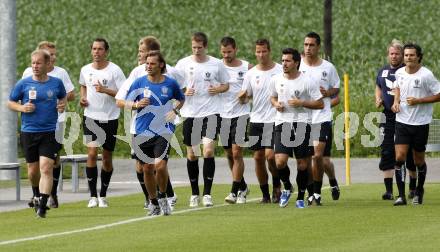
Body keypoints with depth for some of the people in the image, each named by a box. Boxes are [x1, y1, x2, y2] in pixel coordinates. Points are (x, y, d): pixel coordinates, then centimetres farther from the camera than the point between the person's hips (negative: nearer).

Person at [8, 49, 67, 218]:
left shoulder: (56, 83, 2)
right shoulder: (23, 84, -1)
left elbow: (63, 97, 22)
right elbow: (10, 103, 9)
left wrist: (62, 105, 0)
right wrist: (22, 107, -11)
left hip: (50, 132, -1)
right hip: (28, 132, 1)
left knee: (46, 168, -15)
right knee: (33, 169, 10)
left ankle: (42, 205, -17)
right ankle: (37, 196, 39)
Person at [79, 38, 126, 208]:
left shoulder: (114, 70, -8)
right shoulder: (85, 70, 4)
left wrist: (105, 90, -22)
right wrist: (83, 98, 5)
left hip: (109, 118, -2)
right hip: (90, 117, 2)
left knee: (107, 158, 6)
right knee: (92, 154, -13)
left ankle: (103, 196, 20)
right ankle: (93, 196, -9)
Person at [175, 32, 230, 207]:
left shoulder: (217, 64, 2)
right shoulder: (183, 64, 2)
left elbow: (226, 85, 14)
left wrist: (218, 89, -7)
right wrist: (184, 92, -12)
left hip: (211, 112, -1)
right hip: (190, 114, 1)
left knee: (208, 151, -16)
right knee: (192, 155, 7)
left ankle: (207, 193, -9)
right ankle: (194, 194, 21)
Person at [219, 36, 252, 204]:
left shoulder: (247, 67, 0)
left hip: (241, 114, -3)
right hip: (223, 115, 3)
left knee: (236, 152, -12)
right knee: (229, 154, 10)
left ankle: (235, 191, -8)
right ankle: (242, 187, 27)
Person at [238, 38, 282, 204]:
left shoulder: (280, 71, -2)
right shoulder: (251, 74, 7)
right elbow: (245, 98, 9)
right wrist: (242, 98, -14)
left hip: (275, 120, -4)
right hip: (256, 120, 4)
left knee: (270, 155, -15)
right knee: (258, 157, 4)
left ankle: (277, 186, 10)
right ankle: (265, 194, 15)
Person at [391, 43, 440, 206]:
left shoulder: (426, 75, -13)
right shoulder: (399, 73, 2)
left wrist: (418, 101, -18)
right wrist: (396, 101, 6)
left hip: (420, 123, -3)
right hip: (402, 121, 3)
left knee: (419, 160, 8)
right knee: (399, 157, -11)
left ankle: (419, 191, 33)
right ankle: (401, 196, -9)